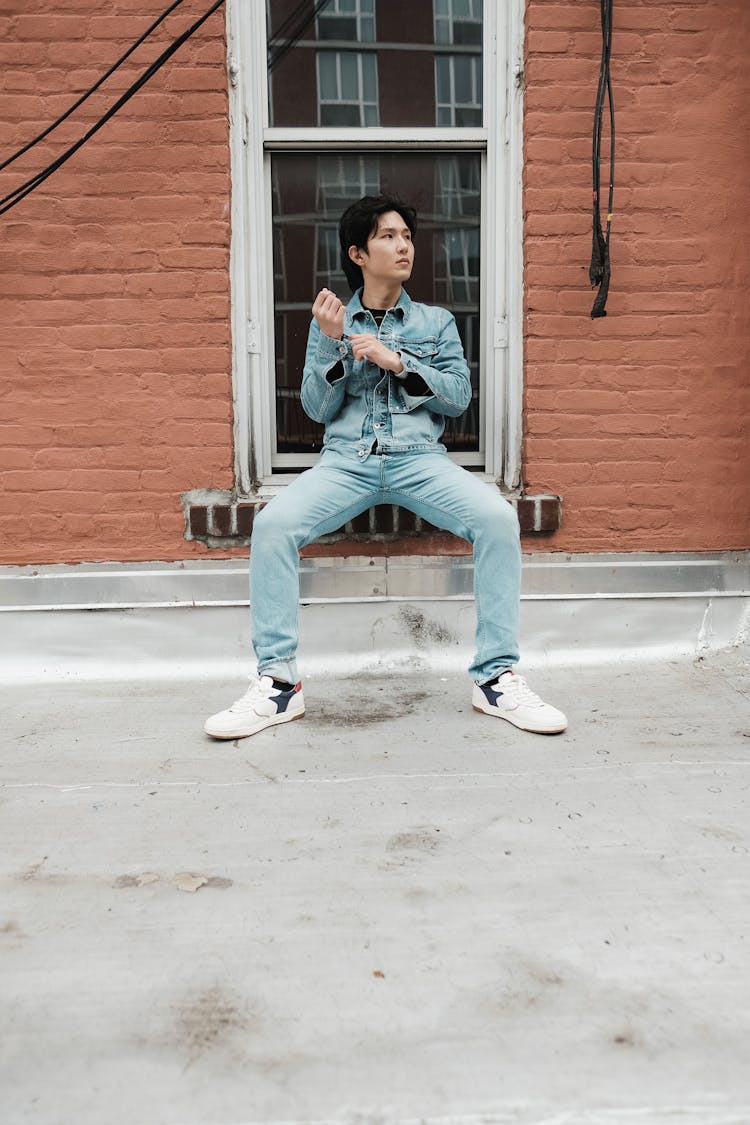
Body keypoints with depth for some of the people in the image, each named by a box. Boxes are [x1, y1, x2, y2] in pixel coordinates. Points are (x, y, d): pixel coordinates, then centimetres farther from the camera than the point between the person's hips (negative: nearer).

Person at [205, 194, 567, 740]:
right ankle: (278, 682, -19)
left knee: (498, 518, -28)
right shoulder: (332, 320, 16)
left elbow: (459, 396, 5)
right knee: (273, 523, -29)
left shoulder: (436, 321, 17)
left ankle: (497, 677, -19)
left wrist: (396, 361, -6)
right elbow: (318, 409, 6)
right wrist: (331, 342, -7)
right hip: (346, 460, 0)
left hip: (420, 458, 0)